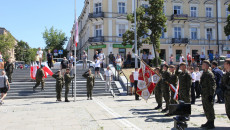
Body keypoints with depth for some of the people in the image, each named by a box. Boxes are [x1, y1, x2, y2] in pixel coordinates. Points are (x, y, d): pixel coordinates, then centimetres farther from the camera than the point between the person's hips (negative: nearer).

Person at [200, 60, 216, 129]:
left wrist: (211, 95, -20)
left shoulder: (209, 74, -16)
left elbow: (212, 85, -19)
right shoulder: (204, 73, 13)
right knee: (206, 108, 16)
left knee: (209, 108, -1)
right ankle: (209, 121, 29)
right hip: (204, 94, 9)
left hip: (208, 95, -9)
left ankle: (211, 124, 9)